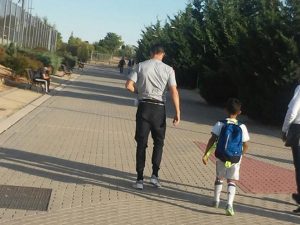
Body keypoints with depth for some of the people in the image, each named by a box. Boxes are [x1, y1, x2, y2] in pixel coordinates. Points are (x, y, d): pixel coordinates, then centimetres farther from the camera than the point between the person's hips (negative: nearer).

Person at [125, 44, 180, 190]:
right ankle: (155, 175, 7)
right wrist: (177, 113, -6)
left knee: (141, 143, 7)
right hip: (159, 108, 0)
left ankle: (140, 179, 9)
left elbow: (128, 86, -6)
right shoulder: (168, 69, -1)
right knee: (158, 142, 16)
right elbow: (174, 92, -8)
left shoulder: (141, 66, 0)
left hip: (144, 106, 0)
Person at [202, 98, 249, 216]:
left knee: (219, 178, 21)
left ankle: (216, 200, 33)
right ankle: (229, 204, -10)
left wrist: (205, 154, -4)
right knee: (232, 181, 6)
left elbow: (212, 140, -8)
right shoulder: (242, 127, -2)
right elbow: (245, 145, 1)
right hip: (235, 159, 0)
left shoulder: (220, 124, -5)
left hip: (221, 157, 0)